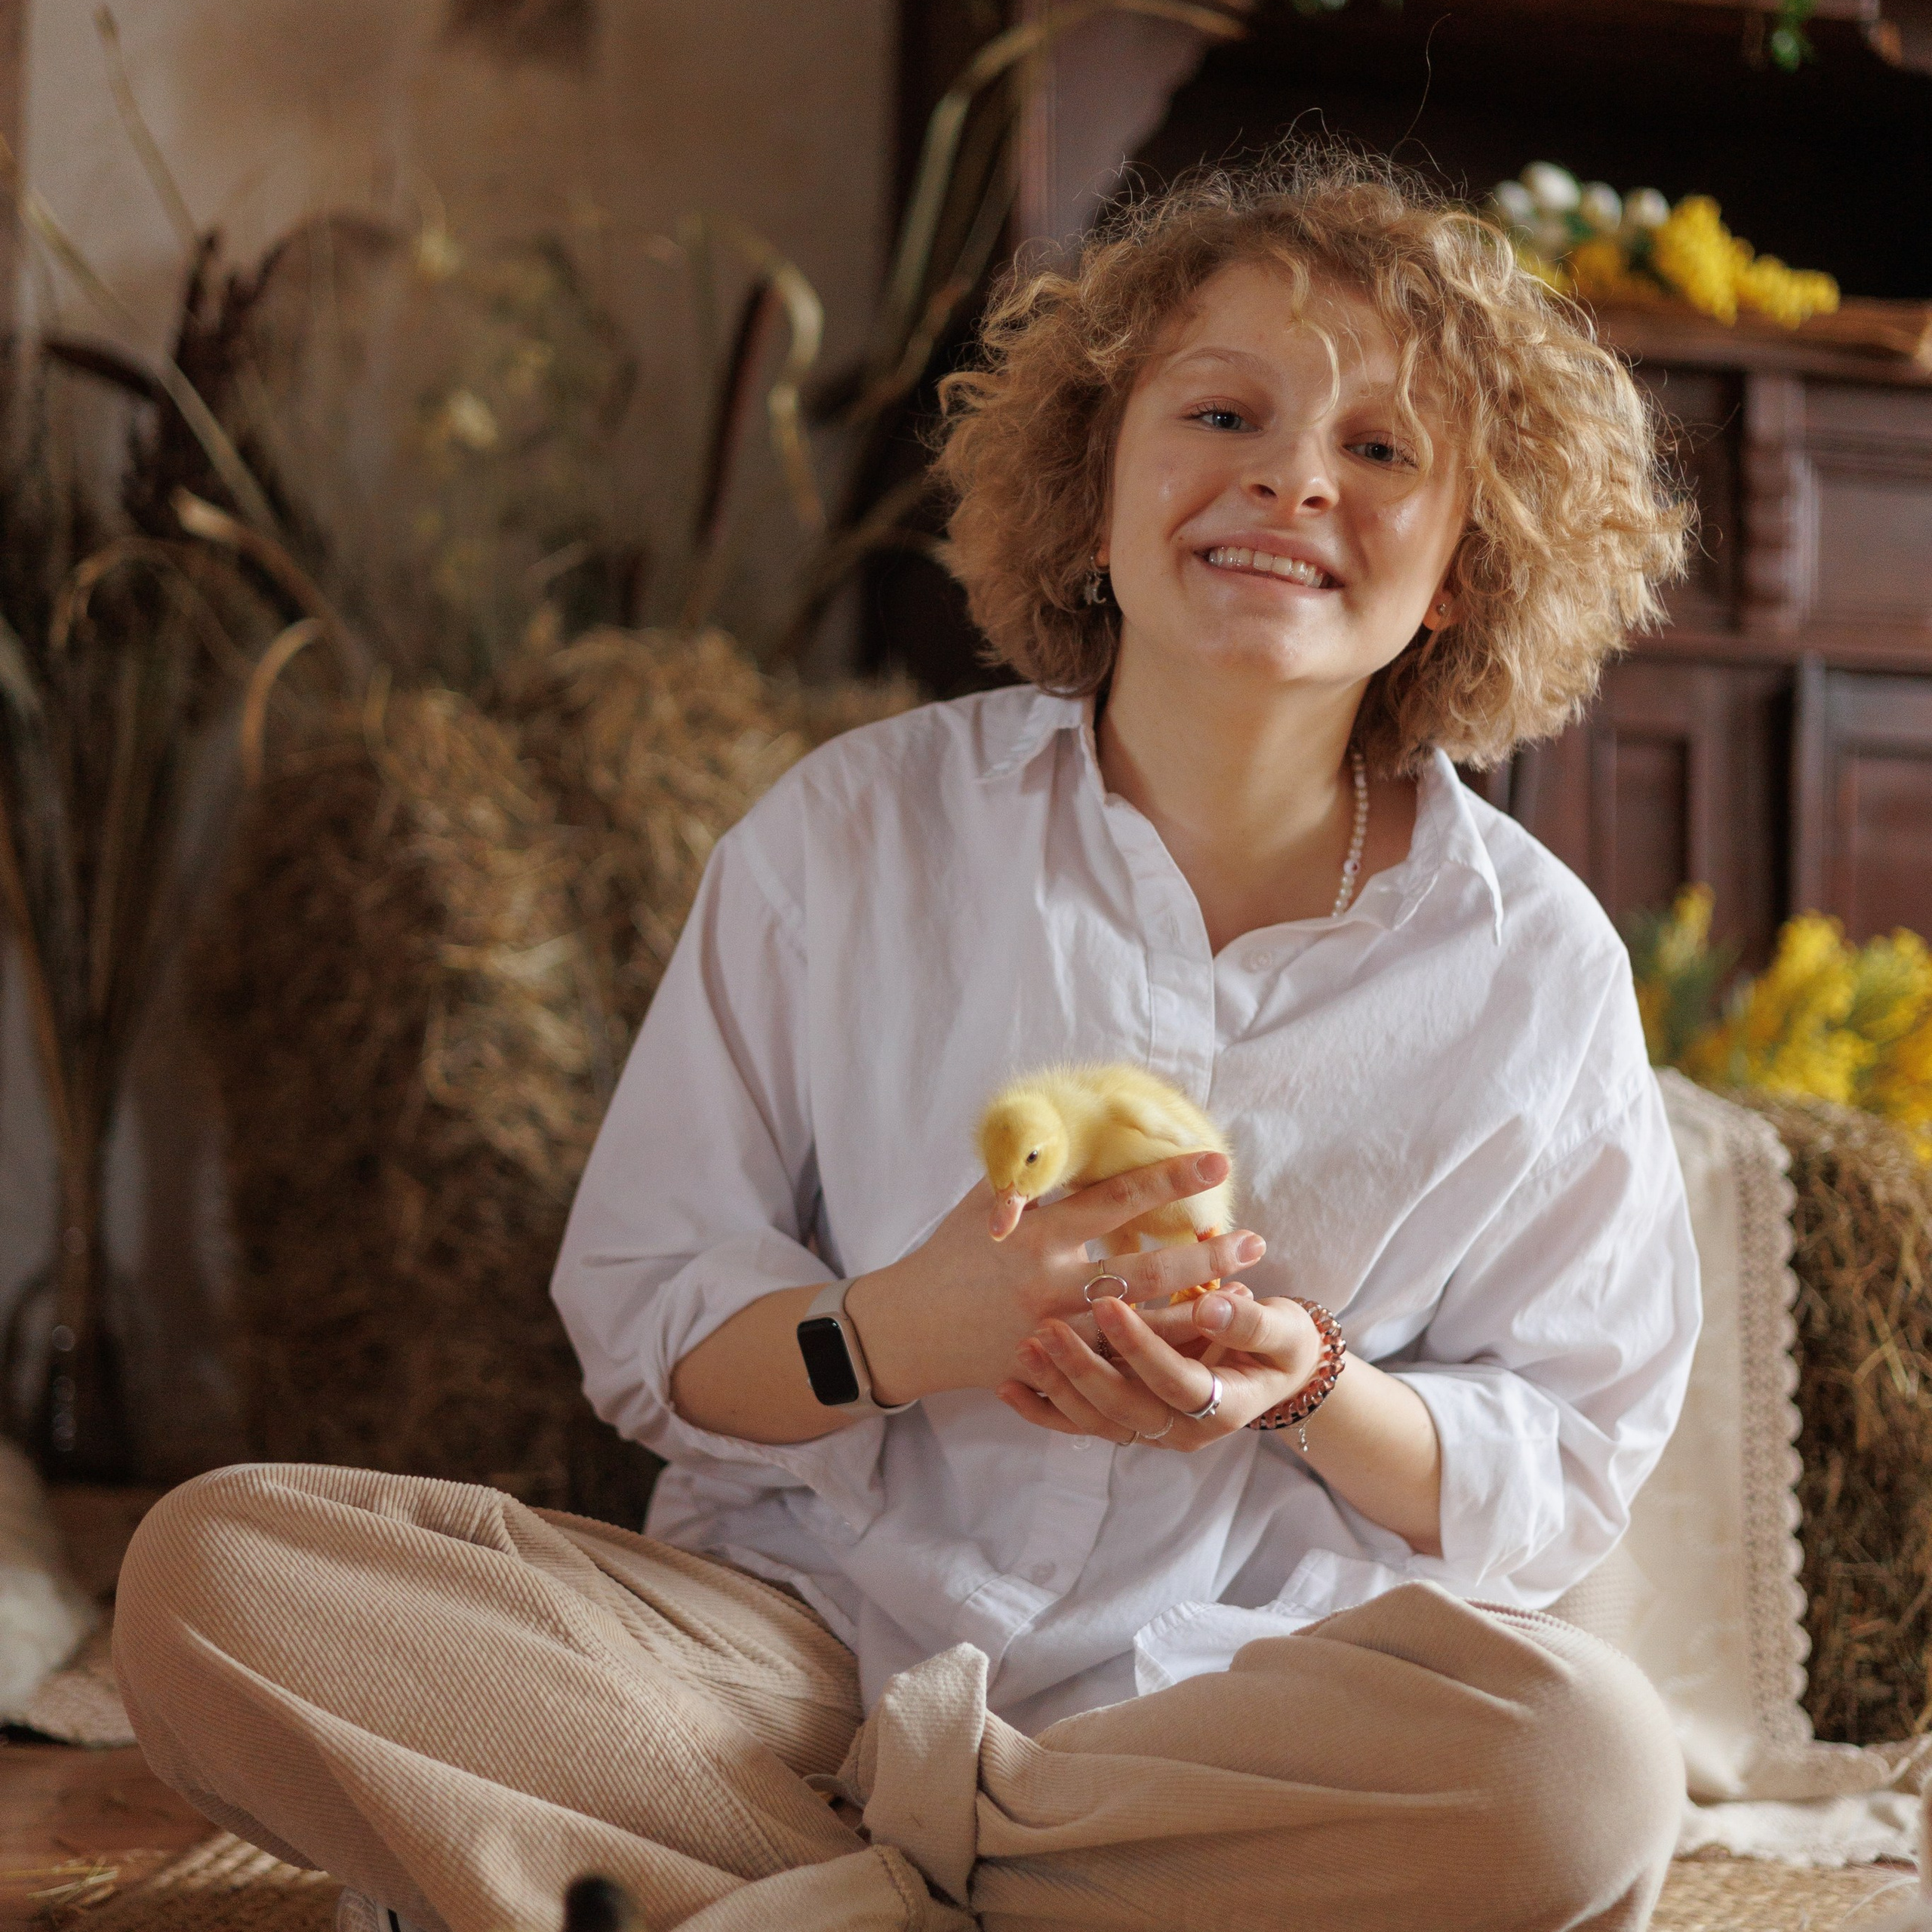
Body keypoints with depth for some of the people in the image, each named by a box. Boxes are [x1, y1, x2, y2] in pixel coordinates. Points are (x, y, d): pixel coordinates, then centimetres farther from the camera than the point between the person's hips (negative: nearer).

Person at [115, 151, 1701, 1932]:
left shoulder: (1532, 965, 2)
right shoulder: (858, 834, 2)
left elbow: (1567, 1472, 5)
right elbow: (641, 1311, 2)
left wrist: (1312, 1389, -17)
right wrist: (886, 1338, -20)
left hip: (1225, 1702, 0)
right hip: (800, 1631, 1)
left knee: (1584, 1759, -36)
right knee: (210, 1568, -21)